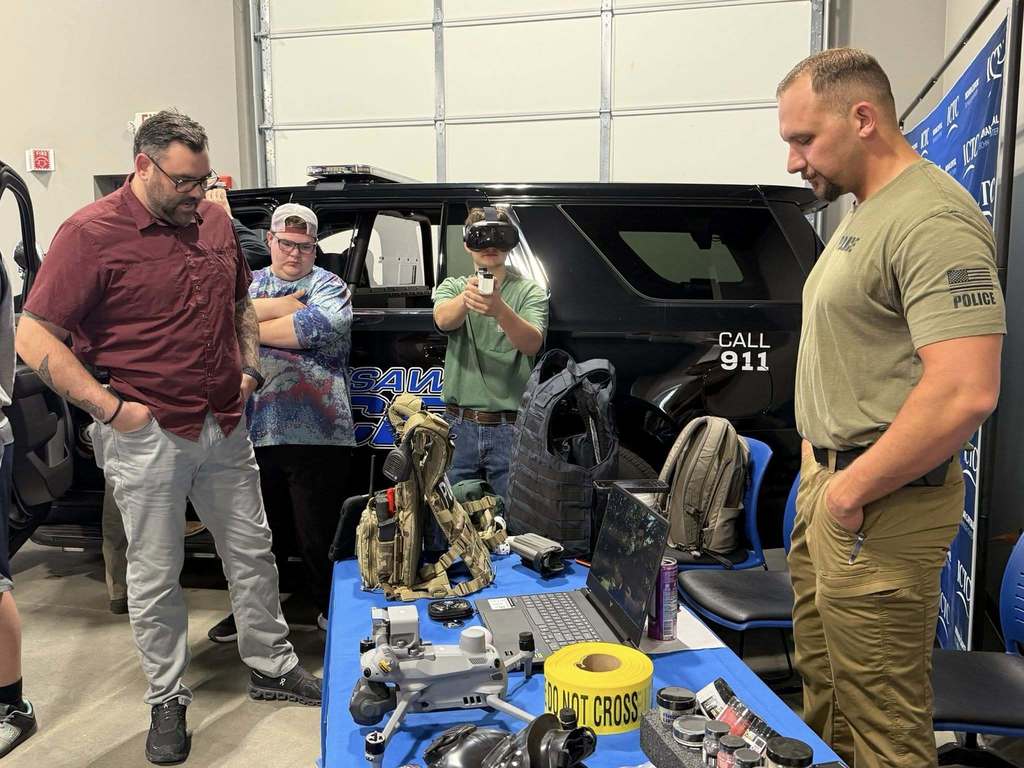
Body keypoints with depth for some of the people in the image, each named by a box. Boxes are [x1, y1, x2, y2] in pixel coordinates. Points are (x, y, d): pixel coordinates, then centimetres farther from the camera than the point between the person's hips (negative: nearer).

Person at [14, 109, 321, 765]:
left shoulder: (214, 220, 6)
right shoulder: (91, 234, -12)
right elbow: (36, 339, -14)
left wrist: (250, 371, 9)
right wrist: (111, 408, -17)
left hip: (226, 428, 6)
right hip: (147, 436, -5)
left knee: (252, 552, 16)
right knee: (156, 576, 9)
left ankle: (272, 666, 35)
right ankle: (168, 701, 28)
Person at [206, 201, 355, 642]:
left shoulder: (329, 286, 5)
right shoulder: (248, 282, 16)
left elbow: (316, 327, -16)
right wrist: (283, 306, -11)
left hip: (318, 436, -3)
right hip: (258, 434, 4)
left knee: (318, 538, 4)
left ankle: (333, 611, 25)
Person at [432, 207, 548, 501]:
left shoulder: (529, 291, 1)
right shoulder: (453, 287, 8)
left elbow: (532, 344, -18)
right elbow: (443, 319, -16)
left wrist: (500, 310, -37)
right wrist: (466, 297, -39)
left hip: (511, 429, -1)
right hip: (459, 425, 2)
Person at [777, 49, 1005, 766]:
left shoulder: (932, 219, -18)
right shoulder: (864, 212, 15)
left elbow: (964, 393, -27)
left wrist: (854, 488, -18)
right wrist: (822, 470, 16)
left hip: (880, 504, -10)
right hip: (829, 480, 10)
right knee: (821, 687, 21)